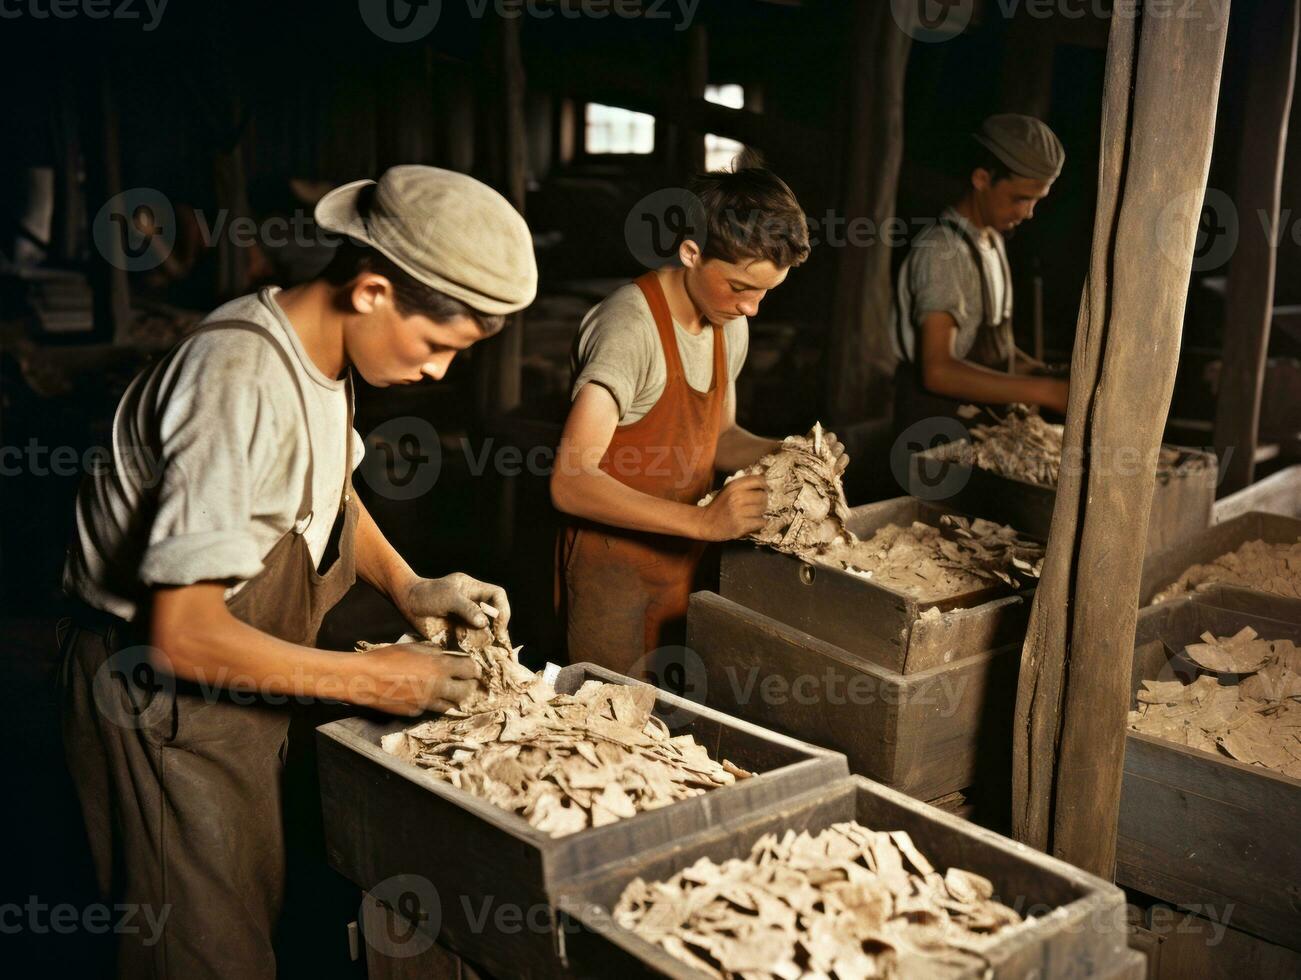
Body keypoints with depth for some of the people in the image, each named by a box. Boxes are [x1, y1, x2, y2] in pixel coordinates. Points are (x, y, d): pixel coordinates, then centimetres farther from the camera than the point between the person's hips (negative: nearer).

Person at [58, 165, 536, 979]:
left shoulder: (322, 352, -2)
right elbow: (183, 634, -30)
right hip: (166, 702, -8)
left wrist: (409, 587, 2)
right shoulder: (243, 382, -31)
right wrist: (370, 679, -21)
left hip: (239, 689, 8)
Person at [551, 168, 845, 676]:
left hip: (684, 563, 7)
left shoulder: (729, 322, 4)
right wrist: (702, 520, -33)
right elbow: (570, 484, -28)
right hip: (614, 572, -7)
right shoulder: (631, 325, -22)